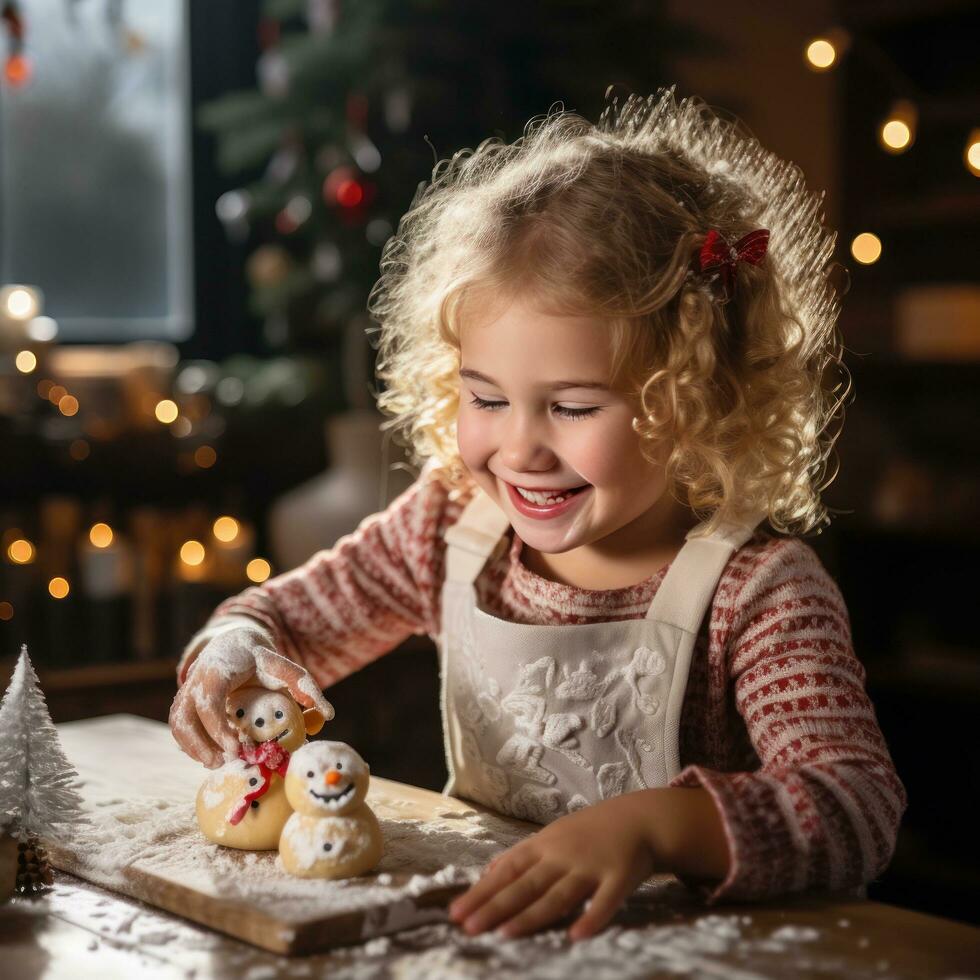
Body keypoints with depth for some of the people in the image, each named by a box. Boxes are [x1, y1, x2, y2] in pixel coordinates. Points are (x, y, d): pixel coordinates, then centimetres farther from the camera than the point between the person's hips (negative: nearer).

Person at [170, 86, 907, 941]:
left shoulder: (757, 592, -17)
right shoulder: (453, 524, -1)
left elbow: (862, 812, -29)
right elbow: (287, 619, 13)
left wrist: (651, 825, -46)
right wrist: (230, 653, -11)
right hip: (469, 925, 5)